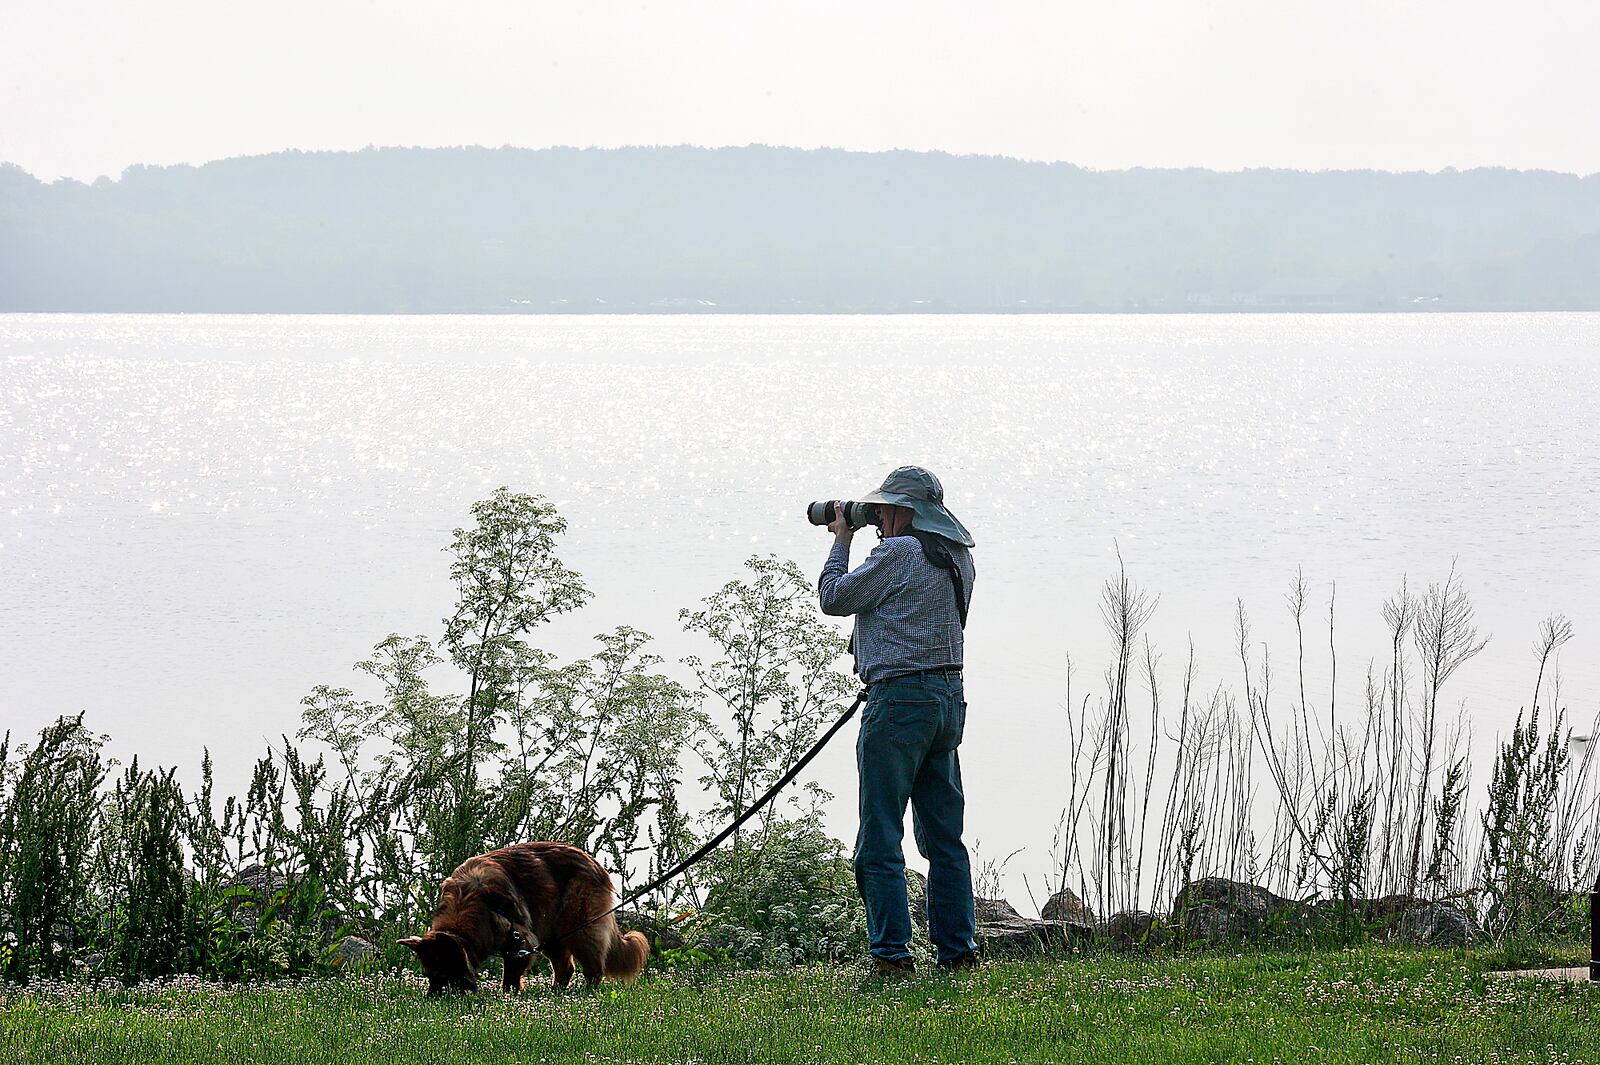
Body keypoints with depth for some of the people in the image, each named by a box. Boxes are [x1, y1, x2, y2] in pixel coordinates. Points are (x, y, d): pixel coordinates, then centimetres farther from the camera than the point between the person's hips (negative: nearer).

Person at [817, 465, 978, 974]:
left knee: (880, 840, -3)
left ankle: (892, 952, -6)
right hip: (949, 697, 8)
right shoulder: (959, 558, 13)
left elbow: (834, 598, -5)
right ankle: (957, 948, 12)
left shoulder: (899, 552, -12)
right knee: (944, 836, 12)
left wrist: (841, 541, 9)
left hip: (900, 700, -8)